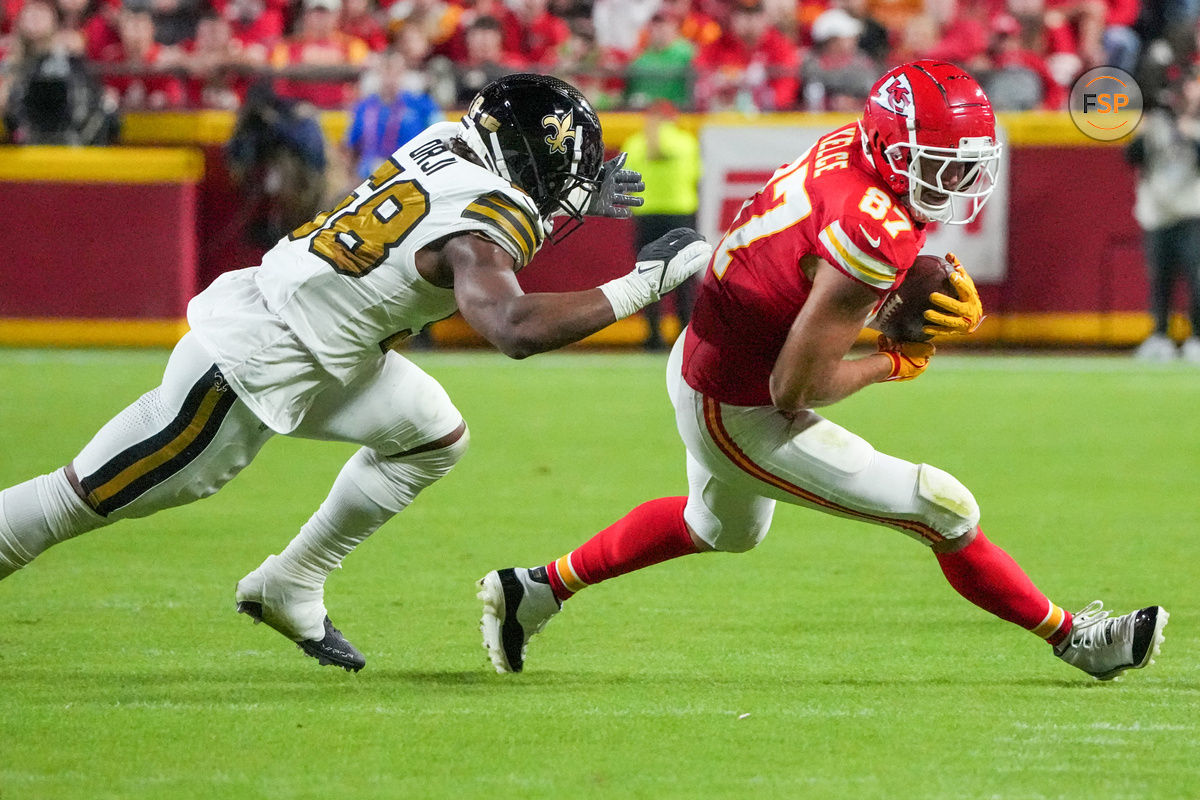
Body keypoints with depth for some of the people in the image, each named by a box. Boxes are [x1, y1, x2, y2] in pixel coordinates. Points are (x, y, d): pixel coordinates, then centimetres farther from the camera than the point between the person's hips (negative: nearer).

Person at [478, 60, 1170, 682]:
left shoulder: (849, 146, -7)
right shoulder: (872, 231, -31)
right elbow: (796, 387, -27)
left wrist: (958, 306, -9)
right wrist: (893, 363, -11)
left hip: (701, 362, 10)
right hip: (742, 417, -10)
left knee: (723, 528, 38)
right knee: (944, 510, -6)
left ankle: (537, 589, 48)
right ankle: (1073, 638, 9)